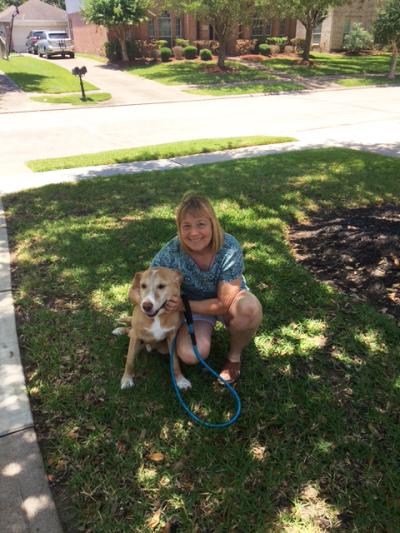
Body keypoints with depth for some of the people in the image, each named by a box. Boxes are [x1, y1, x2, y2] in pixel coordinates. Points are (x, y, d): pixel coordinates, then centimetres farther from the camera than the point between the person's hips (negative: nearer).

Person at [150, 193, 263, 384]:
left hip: (228, 299, 0)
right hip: (194, 305, 1)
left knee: (249, 308, -37)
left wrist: (184, 306, -29)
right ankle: (205, 328, 10)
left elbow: (224, 304, -25)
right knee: (190, 355, -27)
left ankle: (234, 355, -5)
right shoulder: (171, 253, -25)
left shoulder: (230, 248, -30)